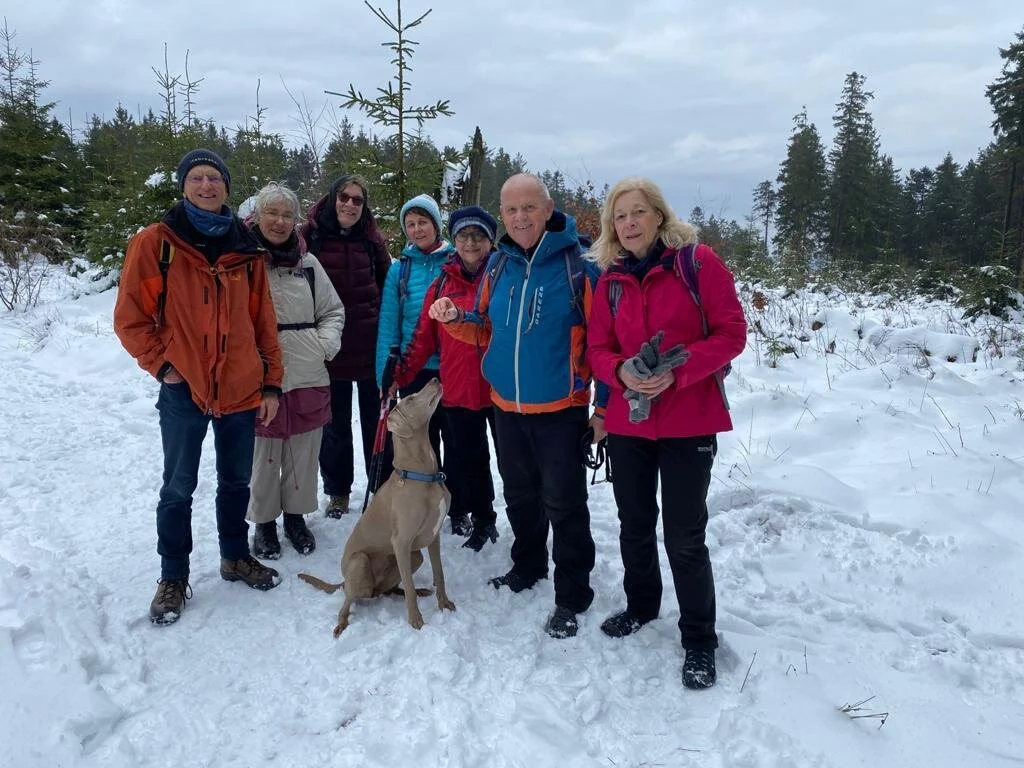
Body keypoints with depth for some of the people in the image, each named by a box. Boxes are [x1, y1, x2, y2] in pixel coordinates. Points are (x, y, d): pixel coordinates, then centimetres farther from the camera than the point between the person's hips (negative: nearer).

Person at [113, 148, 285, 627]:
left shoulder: (245, 248, 6)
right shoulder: (155, 242, -4)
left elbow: (263, 322, 7)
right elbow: (130, 318, -2)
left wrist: (271, 383, 5)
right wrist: (162, 365, -9)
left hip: (242, 390, 3)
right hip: (183, 391, -3)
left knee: (236, 481, 16)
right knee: (178, 488, 8)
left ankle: (235, 557, 35)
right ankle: (173, 578, 24)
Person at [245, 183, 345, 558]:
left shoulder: (308, 262, 9)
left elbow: (333, 310, 16)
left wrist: (327, 342, -1)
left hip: (309, 378, 4)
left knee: (303, 455, 13)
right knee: (263, 457, 7)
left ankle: (296, 516, 31)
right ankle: (264, 523, 25)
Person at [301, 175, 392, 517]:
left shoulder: (372, 238, 4)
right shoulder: (310, 235, -4)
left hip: (371, 344, 1)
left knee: (376, 419, 11)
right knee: (334, 423, 11)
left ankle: (383, 487, 25)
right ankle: (338, 491, 26)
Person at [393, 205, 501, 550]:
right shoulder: (443, 284, 6)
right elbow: (424, 338, 9)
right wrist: (400, 375, 4)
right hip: (458, 390, 3)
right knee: (469, 459, 13)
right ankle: (482, 520, 31)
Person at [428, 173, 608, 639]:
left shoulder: (577, 267, -12)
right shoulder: (497, 265, 4)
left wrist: (604, 406, -11)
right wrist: (454, 318, -8)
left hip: (560, 409, -5)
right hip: (507, 407, 6)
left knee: (564, 504, 3)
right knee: (520, 496, 20)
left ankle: (572, 596, 18)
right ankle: (528, 566, 41)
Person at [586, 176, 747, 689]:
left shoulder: (697, 261, -6)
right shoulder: (610, 279, 7)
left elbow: (732, 333, -8)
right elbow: (598, 348, 8)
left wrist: (677, 369, -20)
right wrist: (621, 373, -14)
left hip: (688, 422, -4)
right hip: (627, 419, 4)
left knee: (685, 535, 0)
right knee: (635, 523, 17)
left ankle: (699, 640, 19)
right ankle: (640, 605, 41)